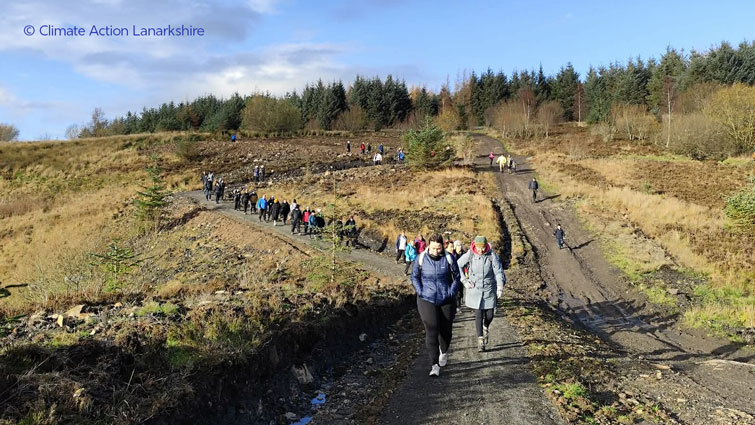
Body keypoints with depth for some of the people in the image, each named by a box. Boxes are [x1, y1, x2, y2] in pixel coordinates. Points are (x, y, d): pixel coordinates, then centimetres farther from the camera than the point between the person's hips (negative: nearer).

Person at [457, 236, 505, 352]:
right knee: (478, 315, -3)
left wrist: (500, 287, -20)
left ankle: (485, 328, 39)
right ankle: (480, 340, 6)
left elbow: (498, 271, -9)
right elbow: (457, 266, 3)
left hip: (489, 290, 1)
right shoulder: (469, 255, -7)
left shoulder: (492, 256, -8)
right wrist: (464, 280, -3)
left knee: (490, 314, 5)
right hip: (475, 289, -1)